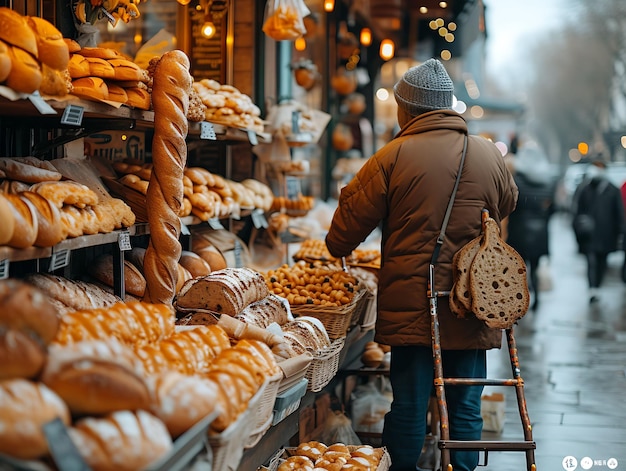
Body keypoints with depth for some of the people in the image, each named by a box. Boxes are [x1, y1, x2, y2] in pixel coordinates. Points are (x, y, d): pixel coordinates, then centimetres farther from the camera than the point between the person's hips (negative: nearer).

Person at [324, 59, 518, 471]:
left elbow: (353, 218, 2)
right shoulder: (490, 155, 5)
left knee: (409, 405, 4)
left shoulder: (393, 157, -6)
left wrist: (338, 247, 21)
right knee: (465, 407, 8)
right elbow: (507, 205, 23)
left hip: (411, 306, -2)